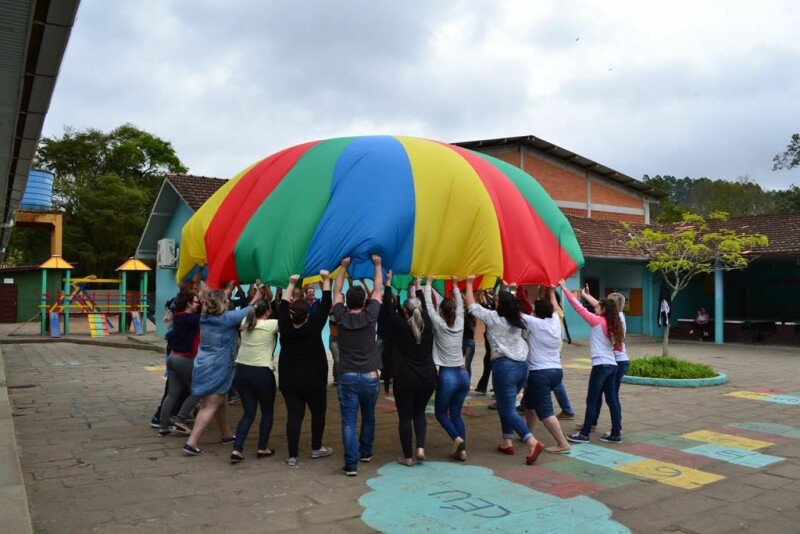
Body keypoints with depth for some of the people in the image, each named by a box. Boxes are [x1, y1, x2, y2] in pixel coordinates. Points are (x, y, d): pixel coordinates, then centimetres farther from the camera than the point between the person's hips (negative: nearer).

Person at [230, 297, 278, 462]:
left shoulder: (245, 323, 5)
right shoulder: (271, 325, -12)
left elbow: (252, 309, 24)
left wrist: (261, 296, 31)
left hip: (242, 371, 5)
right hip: (262, 373, -5)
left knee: (248, 413, 12)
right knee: (267, 412, 16)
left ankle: (237, 449, 0)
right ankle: (262, 449, 21)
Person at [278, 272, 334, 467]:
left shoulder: (285, 327, -7)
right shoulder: (314, 326, -14)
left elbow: (283, 306, 7)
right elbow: (325, 306, -8)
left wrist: (291, 284, 15)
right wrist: (326, 280, 0)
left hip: (289, 380, 3)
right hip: (313, 380, -2)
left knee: (294, 415, 2)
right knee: (318, 412, 16)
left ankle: (292, 456, 0)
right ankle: (316, 448, 26)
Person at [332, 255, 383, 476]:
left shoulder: (341, 317, -2)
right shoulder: (370, 316, -5)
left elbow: (336, 292, 13)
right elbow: (378, 290, 7)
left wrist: (343, 267, 22)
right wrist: (377, 265, 19)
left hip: (347, 377, -1)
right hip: (370, 376, 1)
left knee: (349, 421, -2)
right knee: (368, 417, 21)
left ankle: (351, 463, -8)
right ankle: (366, 452, 36)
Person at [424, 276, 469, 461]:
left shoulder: (439, 324, -7)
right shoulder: (459, 324, 4)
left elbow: (428, 304, 0)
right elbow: (461, 305, 19)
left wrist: (428, 284, 10)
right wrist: (455, 285, 28)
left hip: (447, 375, -5)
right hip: (463, 374, 5)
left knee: (440, 412, 12)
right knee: (456, 413, 14)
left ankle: (457, 438, -10)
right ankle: (462, 450, 6)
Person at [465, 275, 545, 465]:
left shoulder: (494, 318, -6)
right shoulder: (519, 320, 10)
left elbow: (472, 306, 3)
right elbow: (511, 303, 32)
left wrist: (469, 283, 12)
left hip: (504, 366, -7)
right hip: (522, 366, 7)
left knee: (508, 409, -4)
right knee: (505, 405, 20)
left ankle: (532, 442, -17)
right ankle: (507, 443, 24)